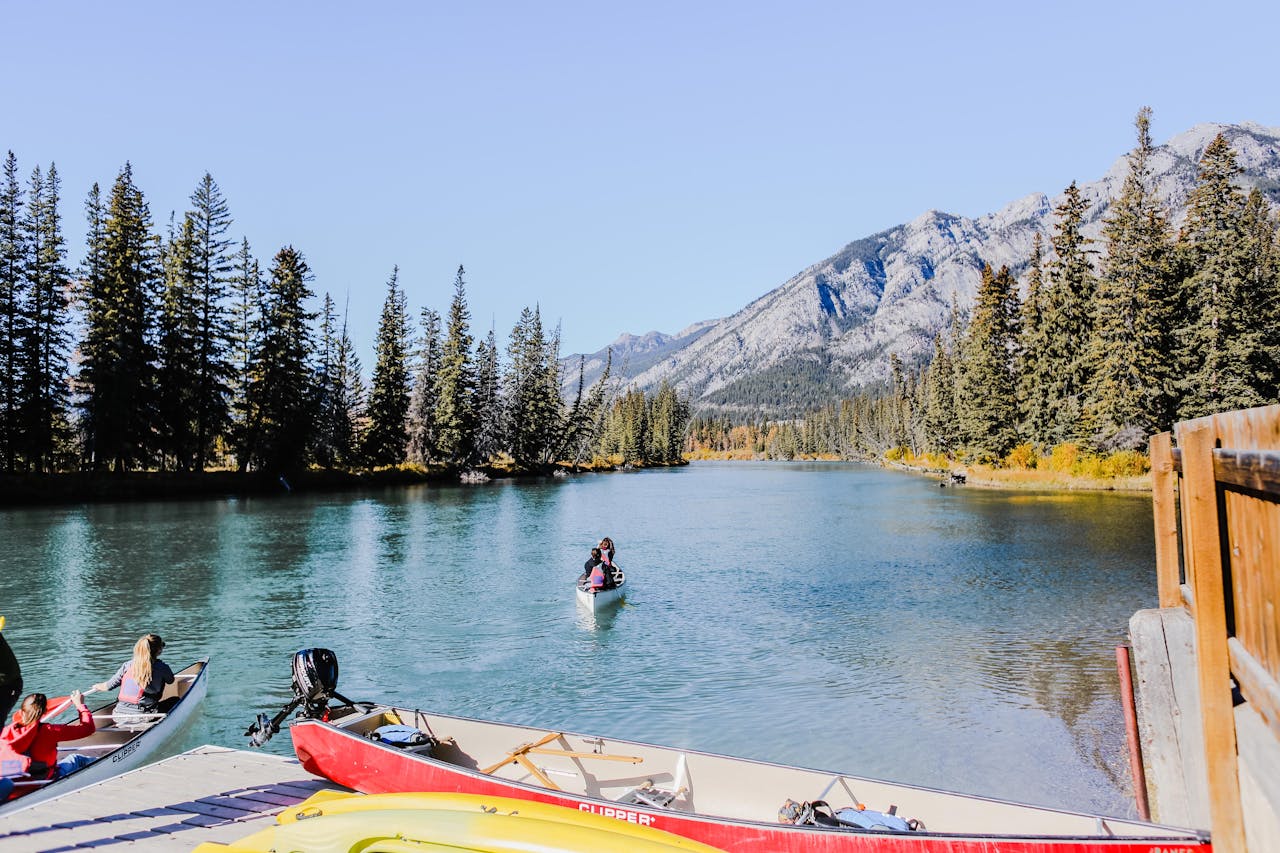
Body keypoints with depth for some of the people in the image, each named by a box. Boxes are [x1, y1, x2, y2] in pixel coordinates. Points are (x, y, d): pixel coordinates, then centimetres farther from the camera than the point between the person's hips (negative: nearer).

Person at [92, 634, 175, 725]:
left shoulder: (127, 665, 1)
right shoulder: (161, 667, -7)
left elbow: (108, 686, 7)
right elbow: (171, 680, 14)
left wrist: (98, 686, 30)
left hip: (119, 717, 5)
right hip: (143, 717, -5)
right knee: (174, 701, 17)